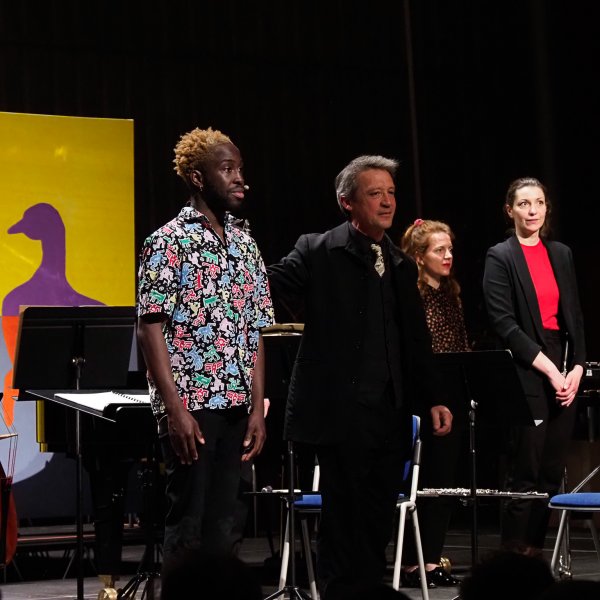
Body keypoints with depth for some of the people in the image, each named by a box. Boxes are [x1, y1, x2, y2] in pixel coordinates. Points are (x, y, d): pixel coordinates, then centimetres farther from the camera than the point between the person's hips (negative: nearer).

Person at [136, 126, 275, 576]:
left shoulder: (245, 244, 12)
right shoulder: (169, 242, -5)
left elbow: (255, 333, 12)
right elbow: (150, 329, -10)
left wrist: (258, 408, 5)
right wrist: (175, 409, -17)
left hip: (236, 407, 6)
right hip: (190, 405, -6)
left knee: (222, 523, 9)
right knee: (187, 523, -2)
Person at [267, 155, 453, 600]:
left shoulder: (402, 266, 16)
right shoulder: (319, 251, -2)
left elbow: (416, 342, 17)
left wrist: (431, 400, 12)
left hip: (391, 413, 6)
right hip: (342, 412, -6)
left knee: (377, 526, 10)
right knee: (344, 523, -2)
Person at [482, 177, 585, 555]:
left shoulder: (561, 254, 14)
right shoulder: (500, 257, -2)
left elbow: (575, 318, 14)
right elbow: (504, 324, -10)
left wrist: (576, 368, 0)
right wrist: (549, 370, -14)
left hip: (564, 372, 5)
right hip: (525, 372, -5)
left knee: (552, 472, 5)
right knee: (525, 473, -5)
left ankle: (535, 551, 13)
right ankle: (514, 555, 4)